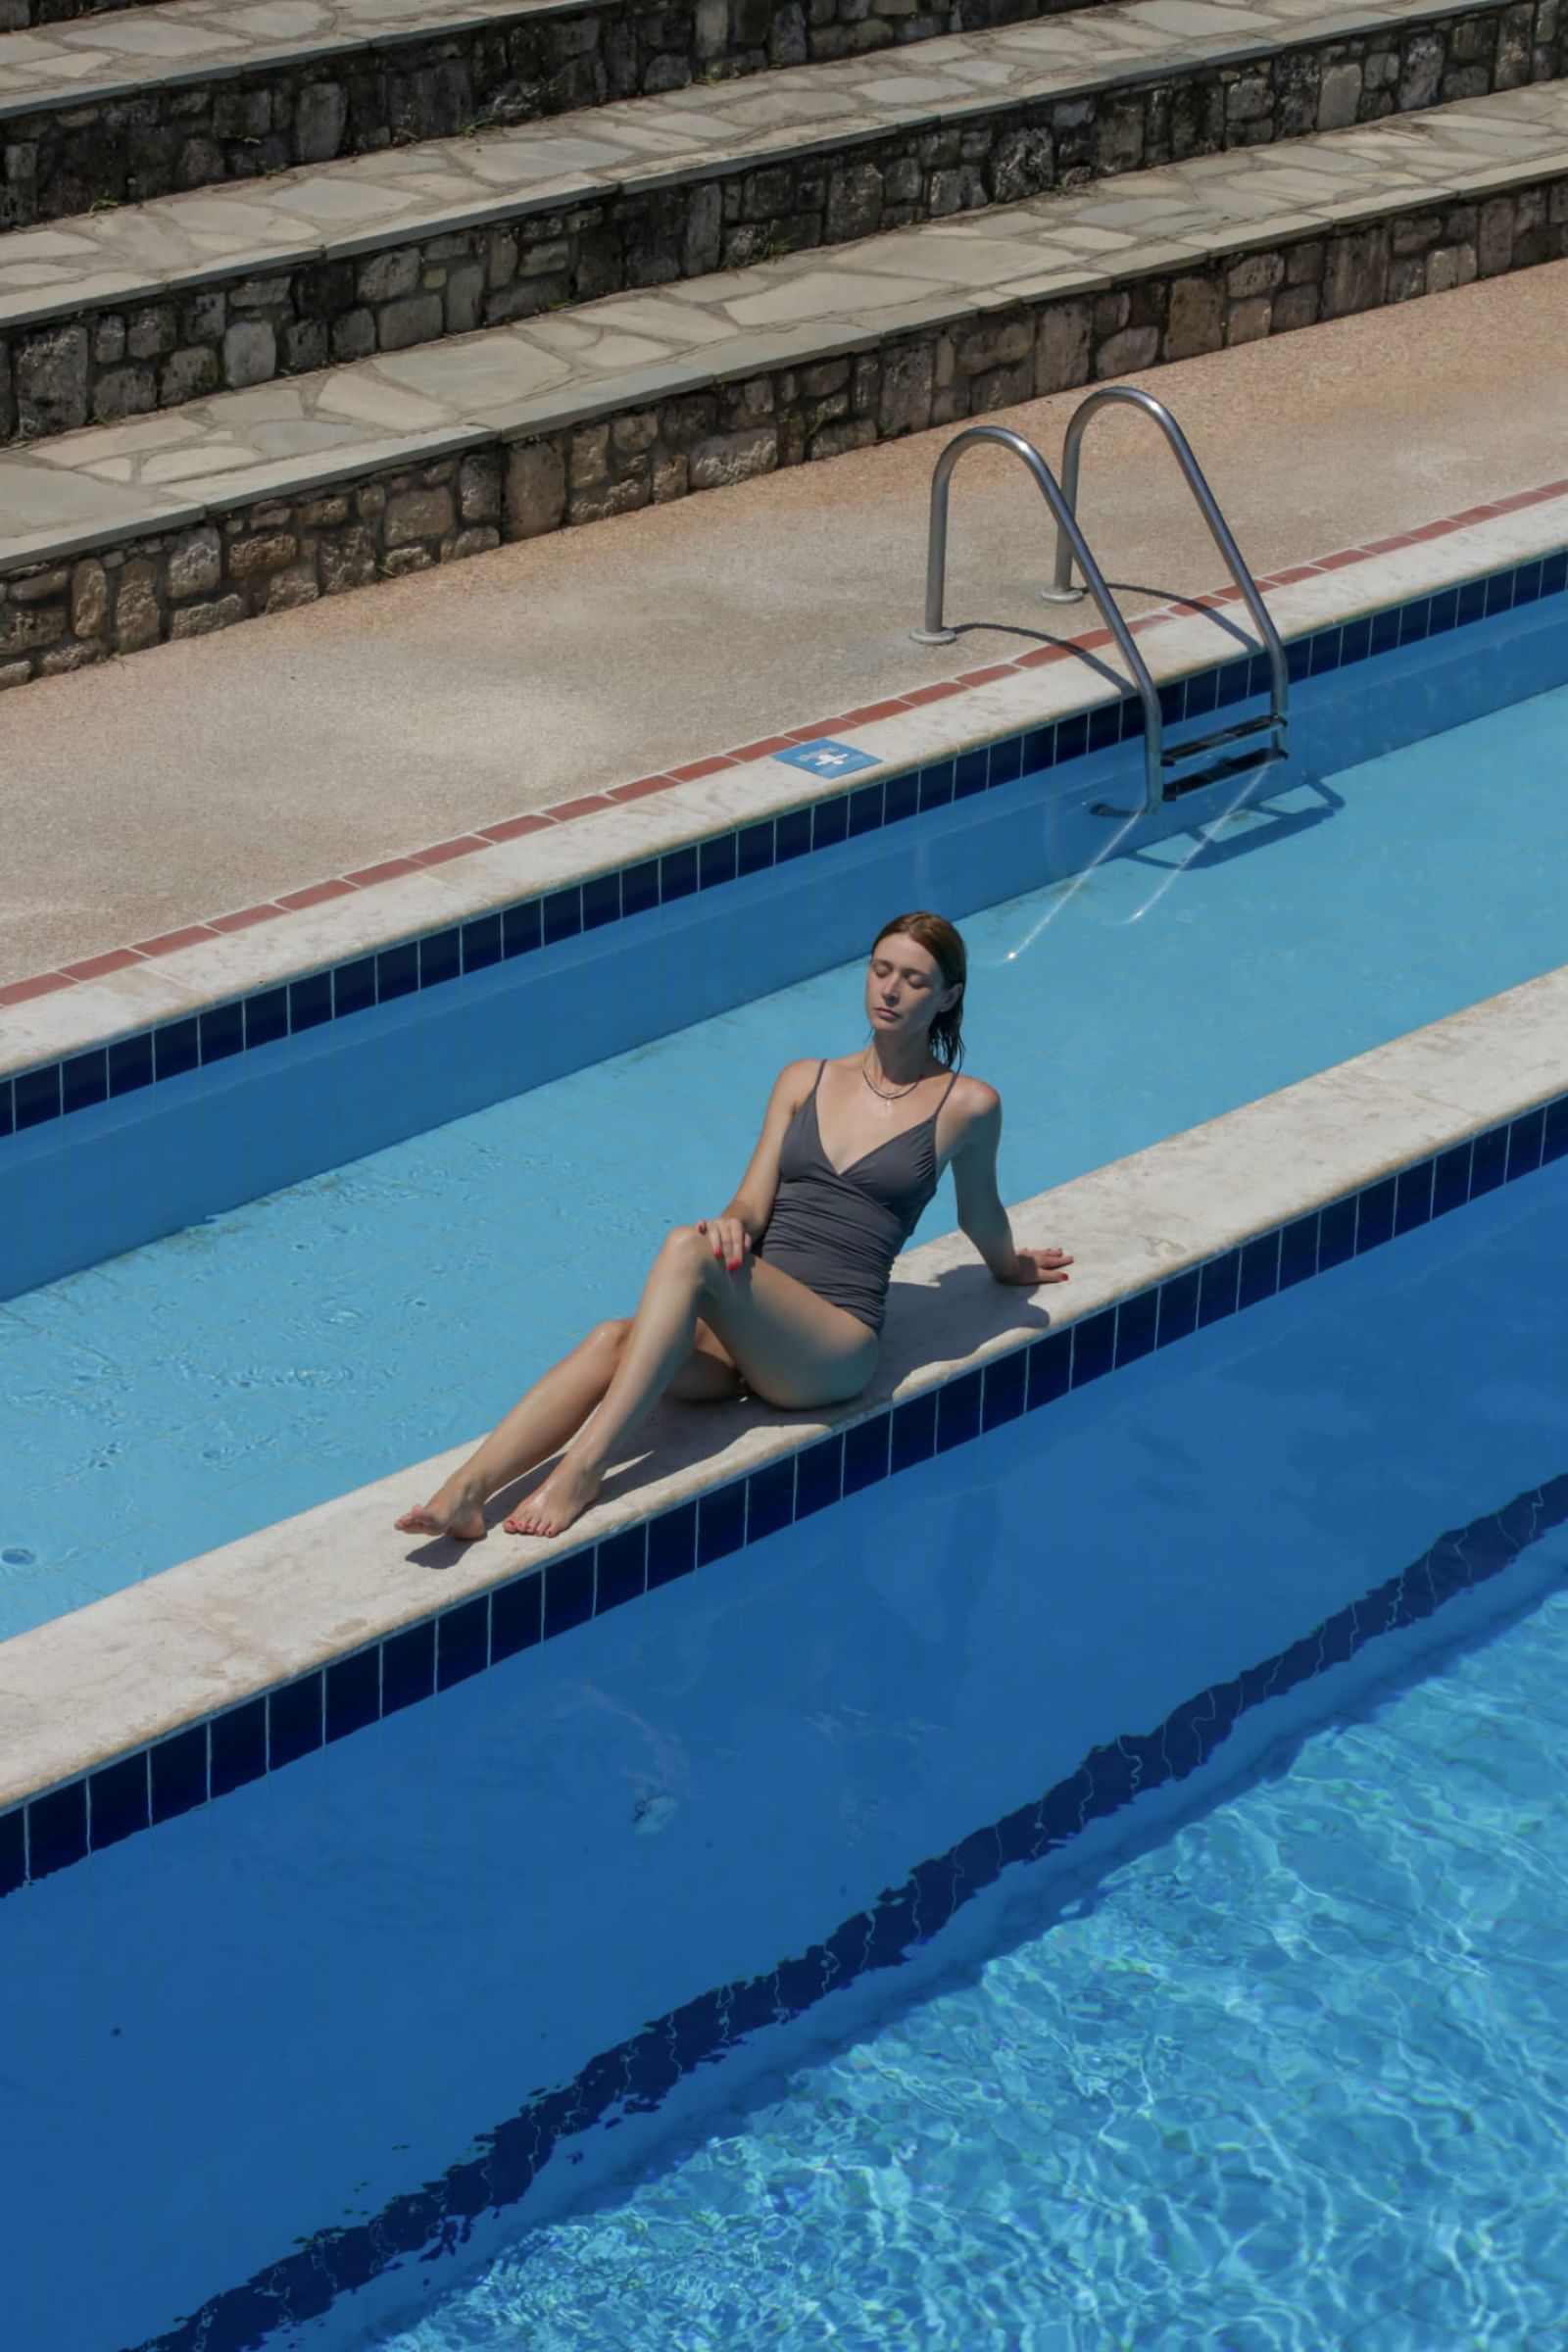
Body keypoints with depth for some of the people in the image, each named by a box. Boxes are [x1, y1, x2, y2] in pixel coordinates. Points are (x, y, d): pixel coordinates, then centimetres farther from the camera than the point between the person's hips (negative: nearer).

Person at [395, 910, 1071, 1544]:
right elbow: (755, 1203, 11)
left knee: (686, 1250, -33)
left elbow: (980, 1218, 22)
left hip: (834, 1343, -4)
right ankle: (465, 1492, -46)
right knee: (611, 1340, -30)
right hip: (744, 1328, 4)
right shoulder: (804, 1082, 19)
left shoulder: (965, 1105, 6)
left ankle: (581, 1471, -42)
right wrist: (732, 1224, -12)